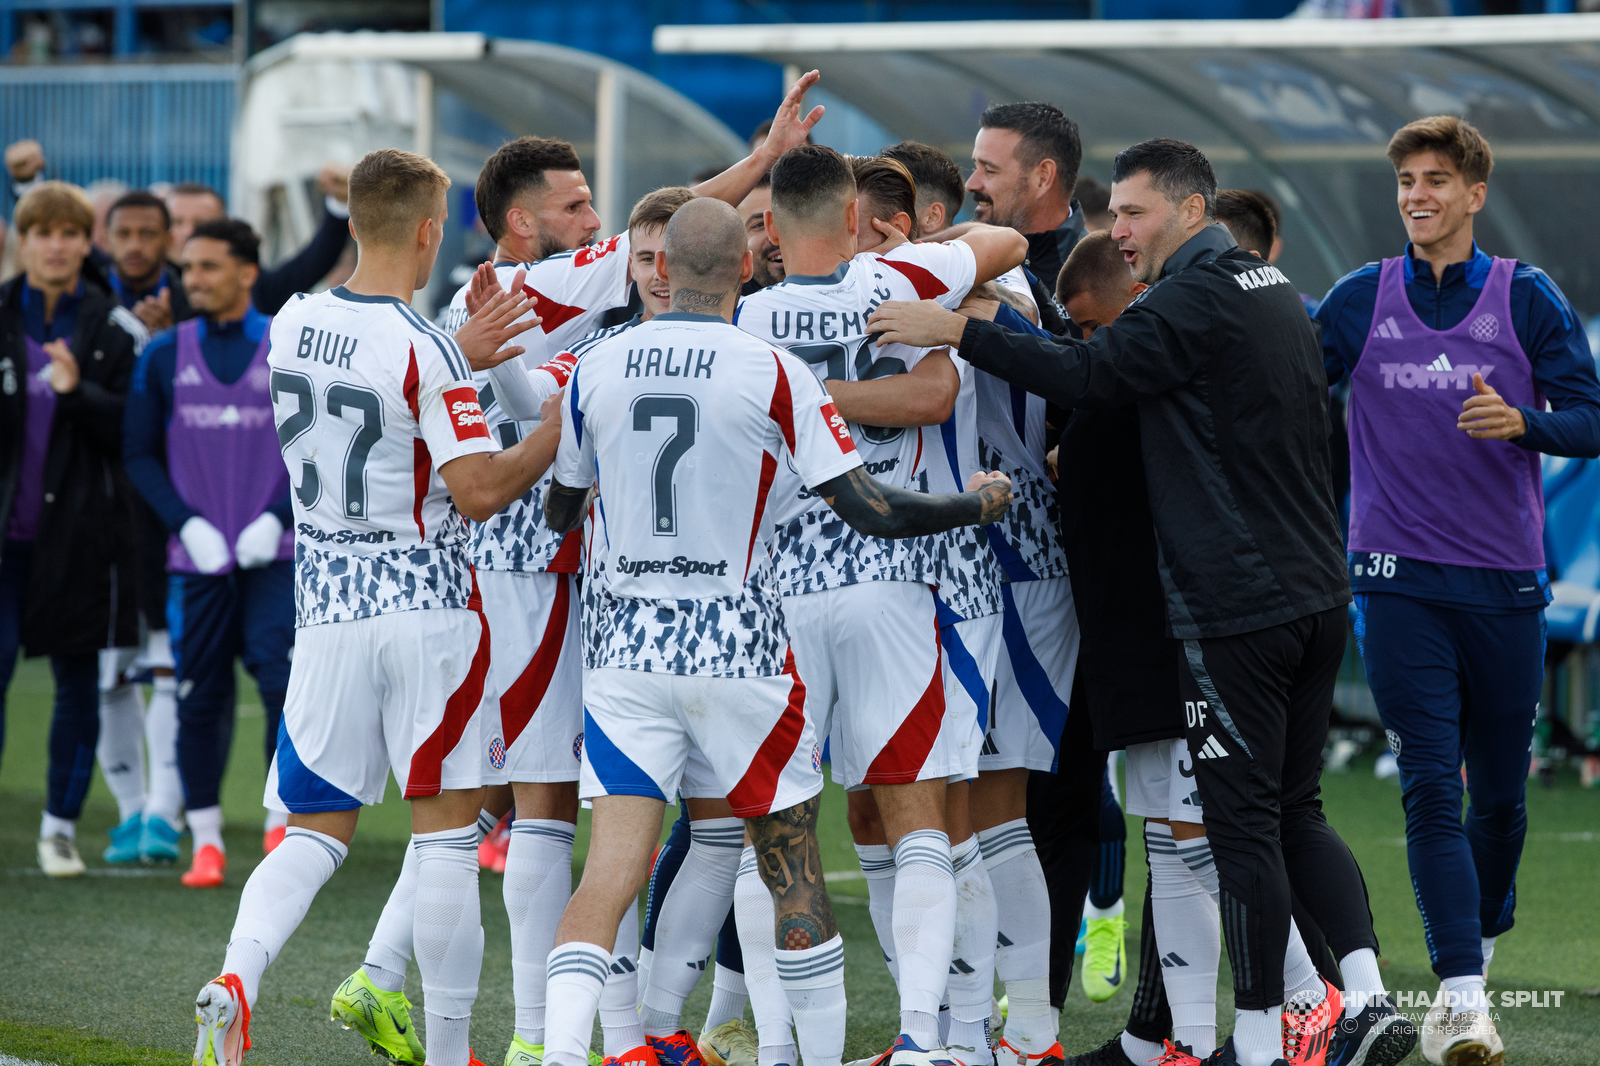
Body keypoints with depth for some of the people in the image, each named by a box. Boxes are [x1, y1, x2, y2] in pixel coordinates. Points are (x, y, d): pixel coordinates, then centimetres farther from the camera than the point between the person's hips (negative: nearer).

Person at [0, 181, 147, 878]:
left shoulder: (116, 331, 1)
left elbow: (134, 430, -5)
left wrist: (77, 392, -20)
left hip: (80, 530, 0)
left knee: (79, 682, 5)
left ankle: (60, 826, 16)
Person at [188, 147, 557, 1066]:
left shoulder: (293, 325, 4)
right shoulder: (426, 352, -15)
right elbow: (479, 491, -18)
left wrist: (464, 355, 21)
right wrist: (559, 429, -5)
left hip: (328, 607, 5)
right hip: (428, 607, -5)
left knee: (317, 827, 11)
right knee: (446, 827, 4)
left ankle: (237, 977, -15)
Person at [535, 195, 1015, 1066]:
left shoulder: (596, 368, 2)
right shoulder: (772, 374, -8)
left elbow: (558, 511, 16)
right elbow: (870, 509, -9)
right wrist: (977, 505, 9)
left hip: (624, 639, 2)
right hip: (736, 650, -2)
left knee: (609, 872, -3)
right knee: (792, 863, 12)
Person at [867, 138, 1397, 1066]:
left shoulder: (1198, 298, -13)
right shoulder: (1272, 291, 17)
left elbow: (1090, 374, -20)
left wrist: (958, 332, -20)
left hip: (1235, 603, -9)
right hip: (1318, 595, 9)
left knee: (1243, 823, -3)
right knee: (1296, 811, 15)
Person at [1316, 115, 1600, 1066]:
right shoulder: (1362, 300, 4)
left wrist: (1520, 422, -21)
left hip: (1505, 582, 1)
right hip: (1400, 582, 0)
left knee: (1500, 792, 10)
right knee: (1432, 788, -11)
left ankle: (1481, 942, 35)